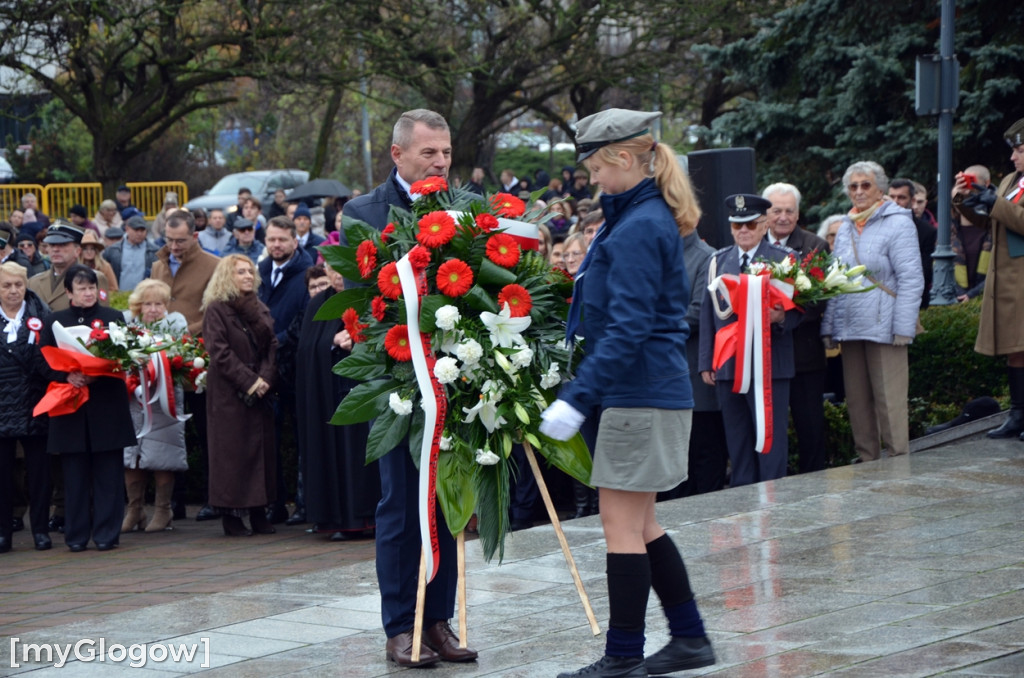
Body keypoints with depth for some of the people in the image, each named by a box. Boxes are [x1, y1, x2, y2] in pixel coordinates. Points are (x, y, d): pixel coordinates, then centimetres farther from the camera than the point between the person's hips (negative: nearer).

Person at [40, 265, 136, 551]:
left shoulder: (114, 318, 7)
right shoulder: (54, 321, 10)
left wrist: (98, 374, -15)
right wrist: (68, 376, -13)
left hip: (107, 407, -1)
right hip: (71, 409, 1)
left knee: (108, 474, 0)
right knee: (75, 474, 3)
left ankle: (106, 534, 5)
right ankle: (76, 535, 8)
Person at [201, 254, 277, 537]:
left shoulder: (259, 309, 14)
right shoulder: (216, 309, -5)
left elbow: (272, 346, 8)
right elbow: (219, 352, -12)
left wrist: (266, 378, -8)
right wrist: (248, 381, -16)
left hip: (259, 390, 6)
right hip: (228, 394, -6)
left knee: (262, 447, 3)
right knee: (232, 451, -5)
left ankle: (259, 513, 9)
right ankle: (231, 515, -1)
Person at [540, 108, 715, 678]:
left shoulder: (637, 229, -17)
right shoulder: (650, 216, 15)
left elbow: (627, 327, -23)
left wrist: (577, 397, -24)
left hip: (640, 394, -10)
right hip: (654, 390, 10)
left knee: (623, 525, -4)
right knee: (640, 524, 15)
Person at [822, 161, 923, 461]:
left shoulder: (898, 223, -3)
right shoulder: (846, 228, 17)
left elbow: (911, 279, -8)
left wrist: (902, 328, -15)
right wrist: (828, 328, 11)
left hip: (883, 327, -6)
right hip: (849, 328, 7)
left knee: (889, 400, -7)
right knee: (857, 401, 8)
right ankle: (866, 462, 14)